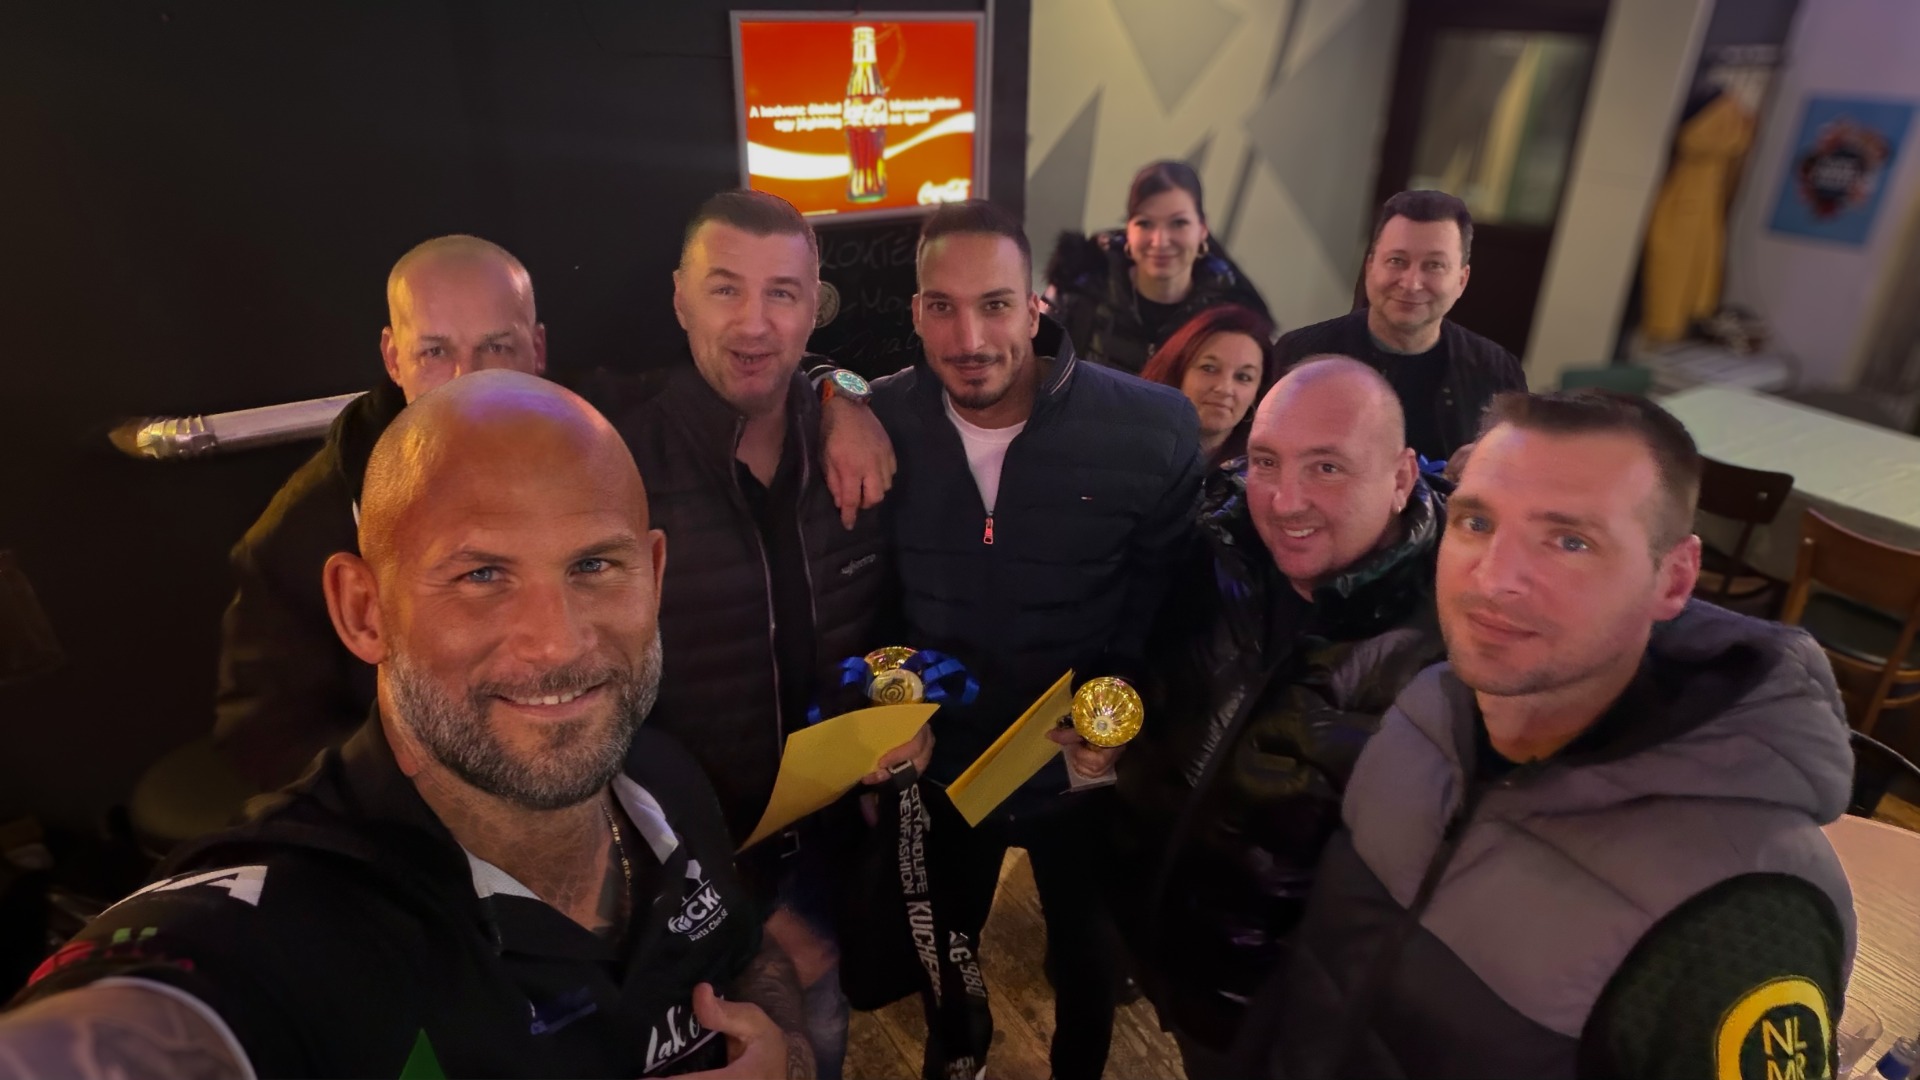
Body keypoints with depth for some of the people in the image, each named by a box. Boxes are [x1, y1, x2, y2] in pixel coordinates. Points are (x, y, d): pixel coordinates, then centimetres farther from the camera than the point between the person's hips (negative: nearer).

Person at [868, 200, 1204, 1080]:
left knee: (1086, 944, 27)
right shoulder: (879, 424, -15)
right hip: (940, 760, 2)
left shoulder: (1153, 431, -21)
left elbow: (1167, 597, -8)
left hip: (1083, 767, -1)